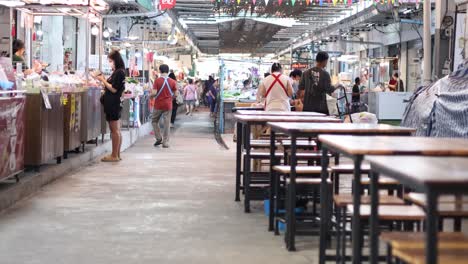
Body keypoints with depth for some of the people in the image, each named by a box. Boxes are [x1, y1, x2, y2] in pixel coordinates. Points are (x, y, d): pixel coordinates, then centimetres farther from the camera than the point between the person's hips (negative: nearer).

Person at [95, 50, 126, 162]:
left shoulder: (119, 72, -13)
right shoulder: (117, 72, 15)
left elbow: (114, 89, -17)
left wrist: (103, 80, -10)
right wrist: (103, 80, 7)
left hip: (113, 104, -10)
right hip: (114, 103, 10)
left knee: (114, 130, -6)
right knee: (116, 130, 12)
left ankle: (114, 155, -3)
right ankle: (117, 155, 17)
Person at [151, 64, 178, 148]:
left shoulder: (157, 81, -8)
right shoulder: (172, 82, -1)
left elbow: (154, 93, -15)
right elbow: (175, 94, 1)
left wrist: (150, 95, 7)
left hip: (158, 105, -2)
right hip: (168, 105, 2)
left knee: (155, 121, 18)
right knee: (167, 124, 4)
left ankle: (159, 138, 11)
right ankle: (165, 142, 3)